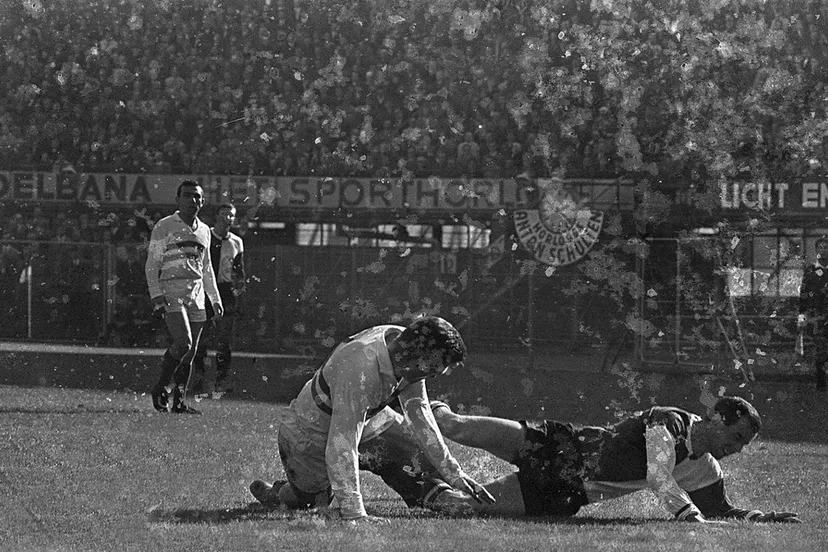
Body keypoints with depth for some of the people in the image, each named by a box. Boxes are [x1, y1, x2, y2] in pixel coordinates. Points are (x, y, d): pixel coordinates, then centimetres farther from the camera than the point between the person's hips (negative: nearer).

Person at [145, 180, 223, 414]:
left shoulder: (203, 231, 18)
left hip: (196, 297, 6)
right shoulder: (164, 227, -1)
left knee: (190, 352, 2)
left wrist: (215, 299, 22)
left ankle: (179, 401, 7)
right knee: (183, 342, -20)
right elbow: (152, 264, -3)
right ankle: (160, 390, -5)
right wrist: (156, 296, -12)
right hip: (172, 293, -6)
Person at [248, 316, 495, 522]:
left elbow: (420, 417, -6)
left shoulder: (405, 344, -18)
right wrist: (353, 513, -47)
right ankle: (278, 495, 24)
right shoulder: (360, 371, -43)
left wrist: (455, 474, -6)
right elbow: (342, 448, -44)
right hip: (311, 436, -7)